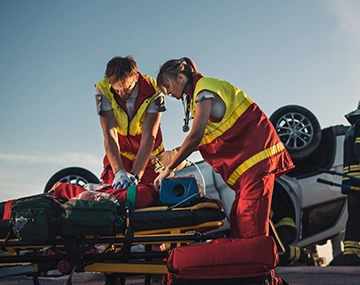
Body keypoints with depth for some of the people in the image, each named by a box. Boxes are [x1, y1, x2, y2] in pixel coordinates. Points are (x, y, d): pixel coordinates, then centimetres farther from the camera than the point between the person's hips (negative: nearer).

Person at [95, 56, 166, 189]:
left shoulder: (153, 91, -27)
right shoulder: (102, 90, -25)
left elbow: (149, 137, -31)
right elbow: (109, 134, -31)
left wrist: (135, 175, -41)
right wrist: (119, 171, -44)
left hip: (149, 152, -1)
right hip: (119, 150, 1)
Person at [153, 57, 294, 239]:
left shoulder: (204, 89, -9)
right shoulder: (196, 96, 20)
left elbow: (195, 137, -16)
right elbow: (200, 141, 17)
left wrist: (169, 169, -10)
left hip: (255, 153, -10)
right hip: (245, 160, 10)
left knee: (251, 228, -17)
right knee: (238, 227, 4)